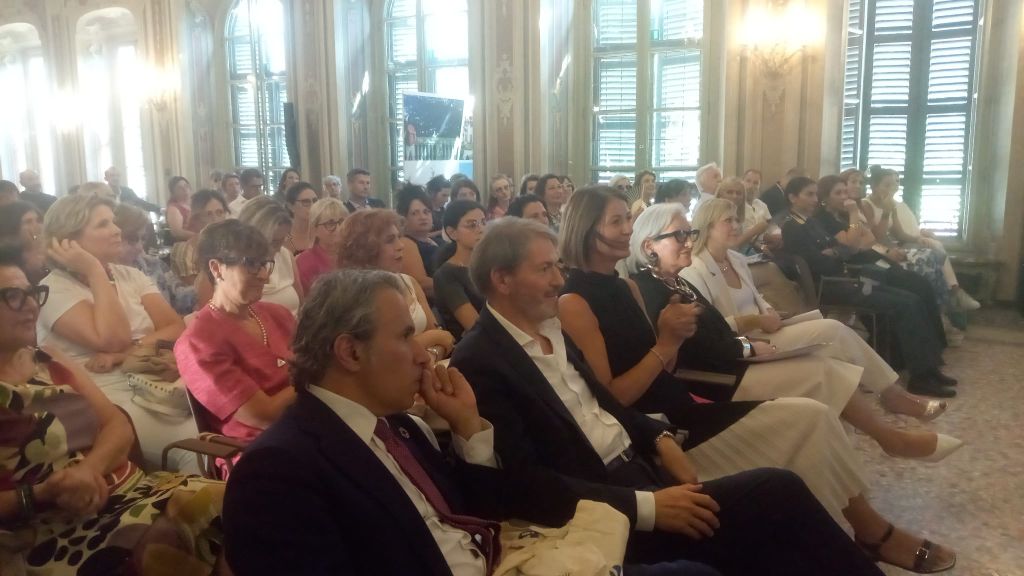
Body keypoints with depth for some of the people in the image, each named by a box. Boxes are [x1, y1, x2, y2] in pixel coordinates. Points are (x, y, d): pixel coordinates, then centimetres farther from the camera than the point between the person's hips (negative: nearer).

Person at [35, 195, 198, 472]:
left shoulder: (131, 275, 13)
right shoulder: (55, 289, -3)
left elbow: (177, 329, 2)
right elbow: (112, 340, -18)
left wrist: (125, 354, -14)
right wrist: (96, 272, -11)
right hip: (108, 399, -5)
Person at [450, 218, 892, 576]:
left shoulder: (550, 328, 10)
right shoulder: (479, 363, -17)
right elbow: (529, 485, -21)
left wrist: (659, 438, 2)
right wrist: (646, 506, -22)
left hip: (637, 466, 8)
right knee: (778, 493, -14)